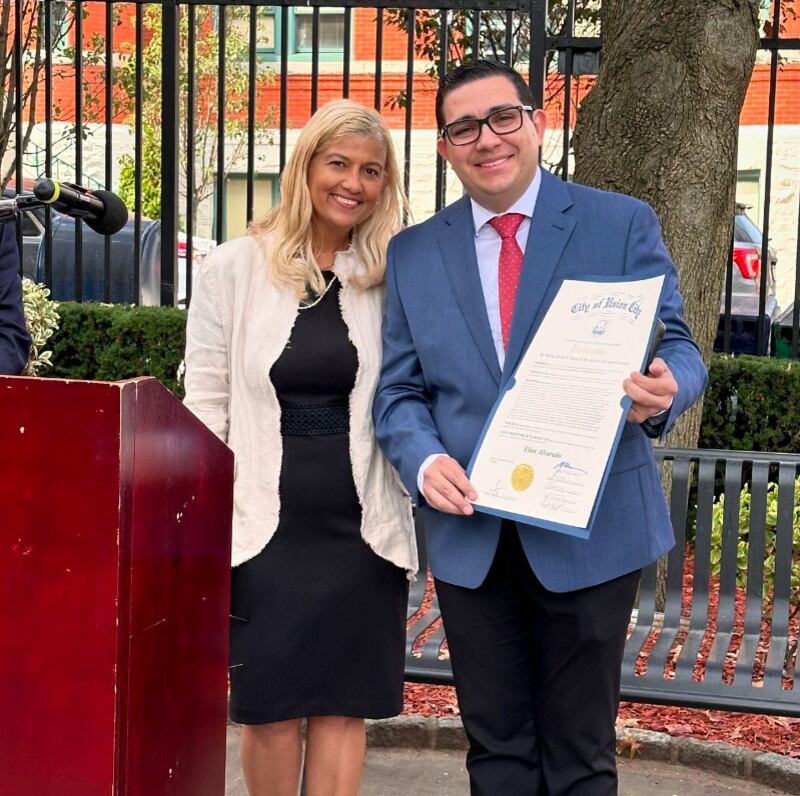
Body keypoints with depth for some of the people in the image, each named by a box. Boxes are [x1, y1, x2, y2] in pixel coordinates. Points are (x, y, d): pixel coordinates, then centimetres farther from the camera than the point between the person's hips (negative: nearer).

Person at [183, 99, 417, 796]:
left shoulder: (394, 275, 3)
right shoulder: (236, 268, 0)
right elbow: (205, 405, 1)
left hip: (361, 523, 1)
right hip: (267, 522, -1)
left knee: (343, 704, 7)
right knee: (272, 707, 7)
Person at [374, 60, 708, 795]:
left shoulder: (622, 224, -1)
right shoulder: (412, 253, 7)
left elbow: (677, 350, 0)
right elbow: (400, 391, 8)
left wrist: (663, 391, -24)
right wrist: (424, 459, -13)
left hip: (591, 533, -2)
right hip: (471, 536, 3)